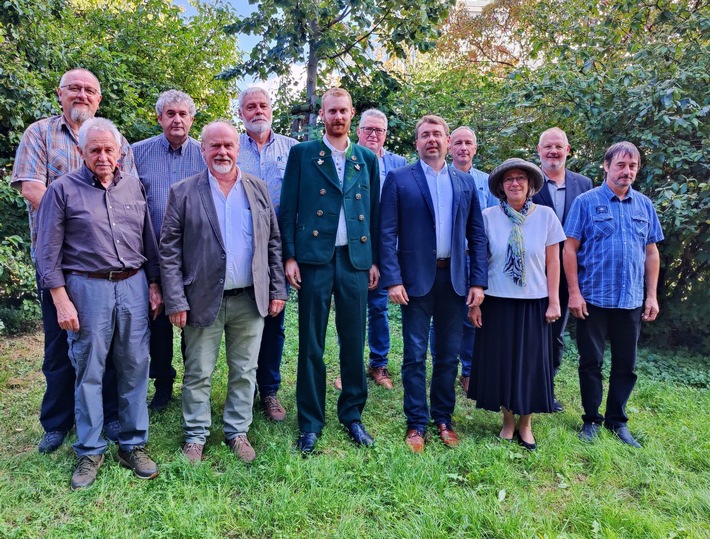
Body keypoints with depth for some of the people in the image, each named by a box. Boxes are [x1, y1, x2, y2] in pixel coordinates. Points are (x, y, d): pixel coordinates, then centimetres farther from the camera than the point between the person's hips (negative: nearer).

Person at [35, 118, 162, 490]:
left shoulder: (133, 186, 9)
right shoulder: (63, 189, -1)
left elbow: (148, 240, 13)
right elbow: (48, 251, -2)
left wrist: (154, 285, 9)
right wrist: (61, 301, -7)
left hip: (134, 285, 3)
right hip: (87, 288, -3)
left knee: (135, 368, 7)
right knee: (88, 372, 5)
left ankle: (133, 445, 21)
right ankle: (90, 452, 21)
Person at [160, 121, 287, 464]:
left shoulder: (258, 189, 7)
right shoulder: (182, 192, -1)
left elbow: (273, 243, 9)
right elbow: (169, 250, -3)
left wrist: (278, 289, 4)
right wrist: (175, 301, -9)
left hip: (250, 300, 3)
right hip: (203, 300, -2)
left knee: (244, 372, 12)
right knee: (198, 374, 9)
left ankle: (238, 432, 29)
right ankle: (195, 436, 27)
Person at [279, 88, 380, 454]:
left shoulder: (367, 159, 12)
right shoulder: (302, 153, 5)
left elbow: (374, 213, 12)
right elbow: (288, 208, 1)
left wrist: (375, 260, 7)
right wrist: (289, 256, -6)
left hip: (356, 260, 2)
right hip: (314, 258, -2)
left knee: (354, 342, 8)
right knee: (311, 344, 4)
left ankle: (352, 414, 25)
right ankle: (310, 422, 17)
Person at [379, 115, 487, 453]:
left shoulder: (465, 182, 10)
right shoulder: (398, 179, 0)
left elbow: (476, 235, 9)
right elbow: (387, 233, -5)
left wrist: (478, 281, 1)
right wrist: (392, 279, -13)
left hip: (454, 279, 3)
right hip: (416, 278, -3)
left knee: (449, 355, 11)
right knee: (415, 356, 4)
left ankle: (443, 418, 27)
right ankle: (416, 423, 18)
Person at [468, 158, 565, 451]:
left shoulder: (545, 215, -2)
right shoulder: (488, 216, -3)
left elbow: (553, 262, 1)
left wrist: (554, 301, -1)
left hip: (534, 303, 0)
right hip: (497, 302, 0)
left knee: (530, 362, 8)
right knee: (499, 361, 8)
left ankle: (525, 425, 25)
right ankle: (508, 421, 26)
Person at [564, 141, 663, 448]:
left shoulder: (645, 205, 8)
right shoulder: (586, 202, -4)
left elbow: (651, 252, 11)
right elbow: (570, 249, -7)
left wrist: (652, 295, 5)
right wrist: (574, 293, -11)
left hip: (631, 301, 4)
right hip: (592, 299, -4)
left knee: (626, 365, 11)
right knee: (591, 362, 6)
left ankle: (617, 420, 27)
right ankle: (592, 419, 21)